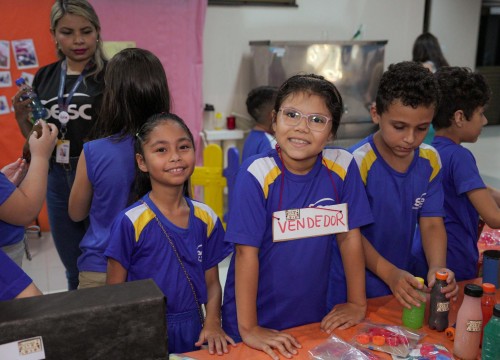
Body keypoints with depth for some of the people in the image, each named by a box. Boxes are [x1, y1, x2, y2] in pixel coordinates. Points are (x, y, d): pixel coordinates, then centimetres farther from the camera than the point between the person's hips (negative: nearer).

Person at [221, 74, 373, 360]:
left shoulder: (343, 167, -11)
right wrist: (248, 328, -19)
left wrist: (358, 304, 1)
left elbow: (349, 236, -3)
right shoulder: (258, 174, -21)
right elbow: (246, 251, -20)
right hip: (257, 316, -3)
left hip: (314, 315, 4)